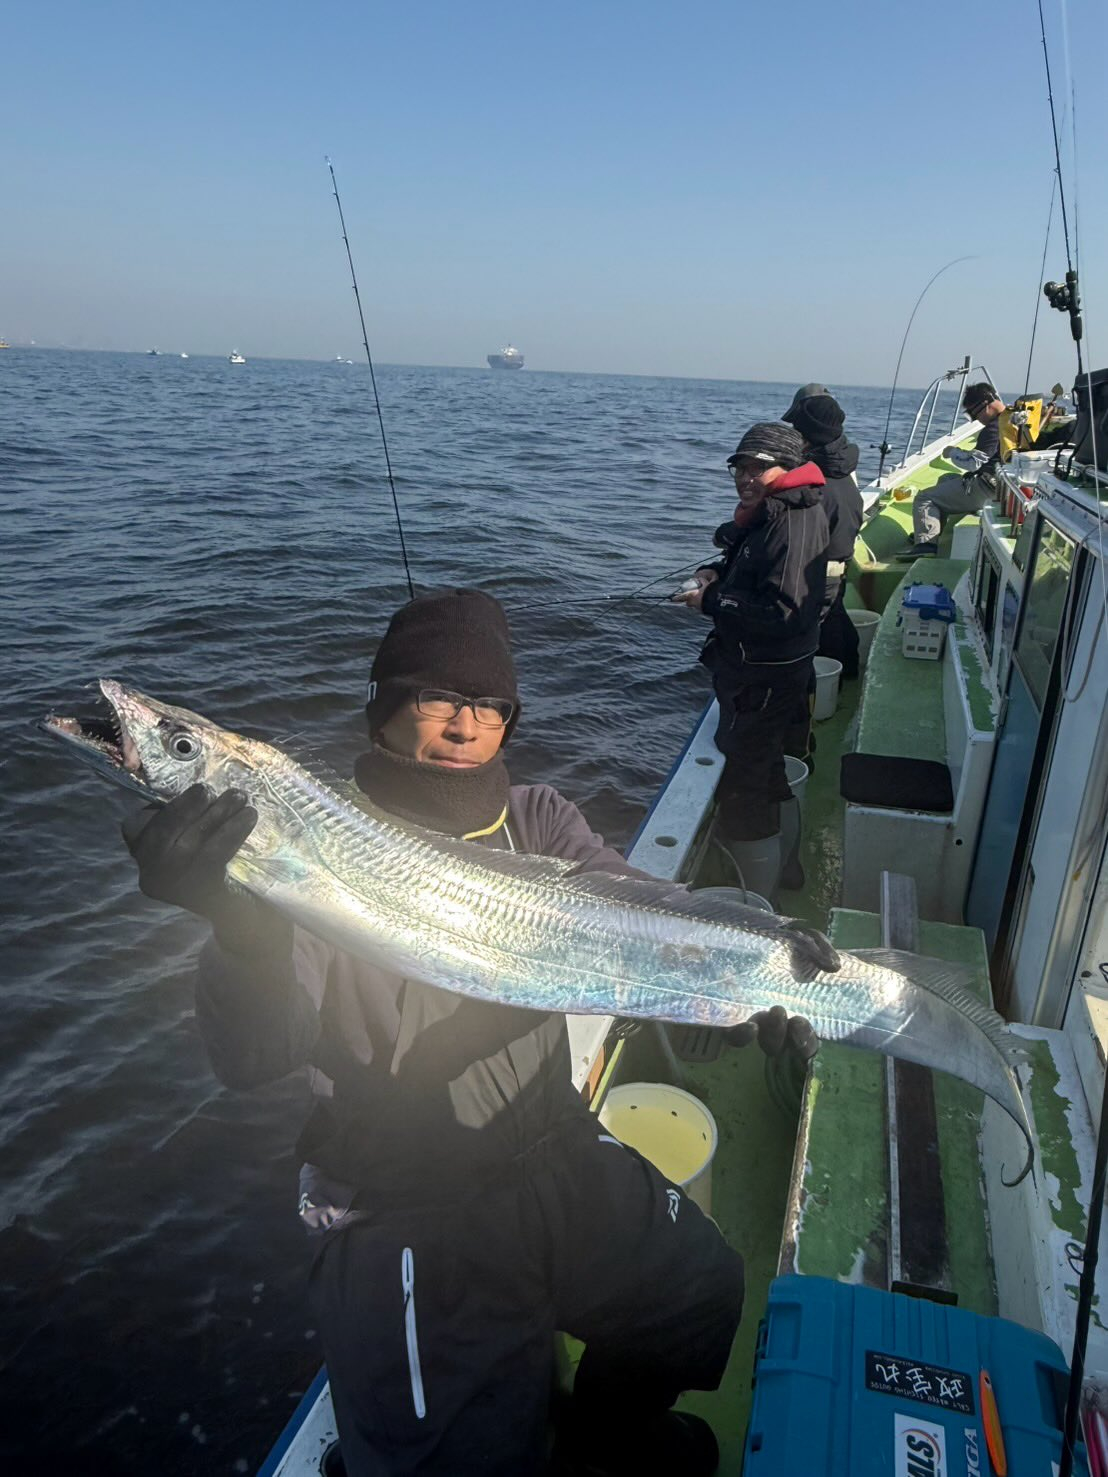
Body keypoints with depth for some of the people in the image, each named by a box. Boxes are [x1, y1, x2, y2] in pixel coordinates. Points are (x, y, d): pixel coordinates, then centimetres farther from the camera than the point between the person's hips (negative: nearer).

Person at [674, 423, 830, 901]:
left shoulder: (796, 520, -22)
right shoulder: (766, 513, 11)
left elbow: (784, 610, -30)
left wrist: (712, 602, -22)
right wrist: (716, 573, 4)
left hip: (766, 678, -11)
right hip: (752, 669, 11)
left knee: (741, 798, -6)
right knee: (769, 777, 25)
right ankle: (784, 868, 45)